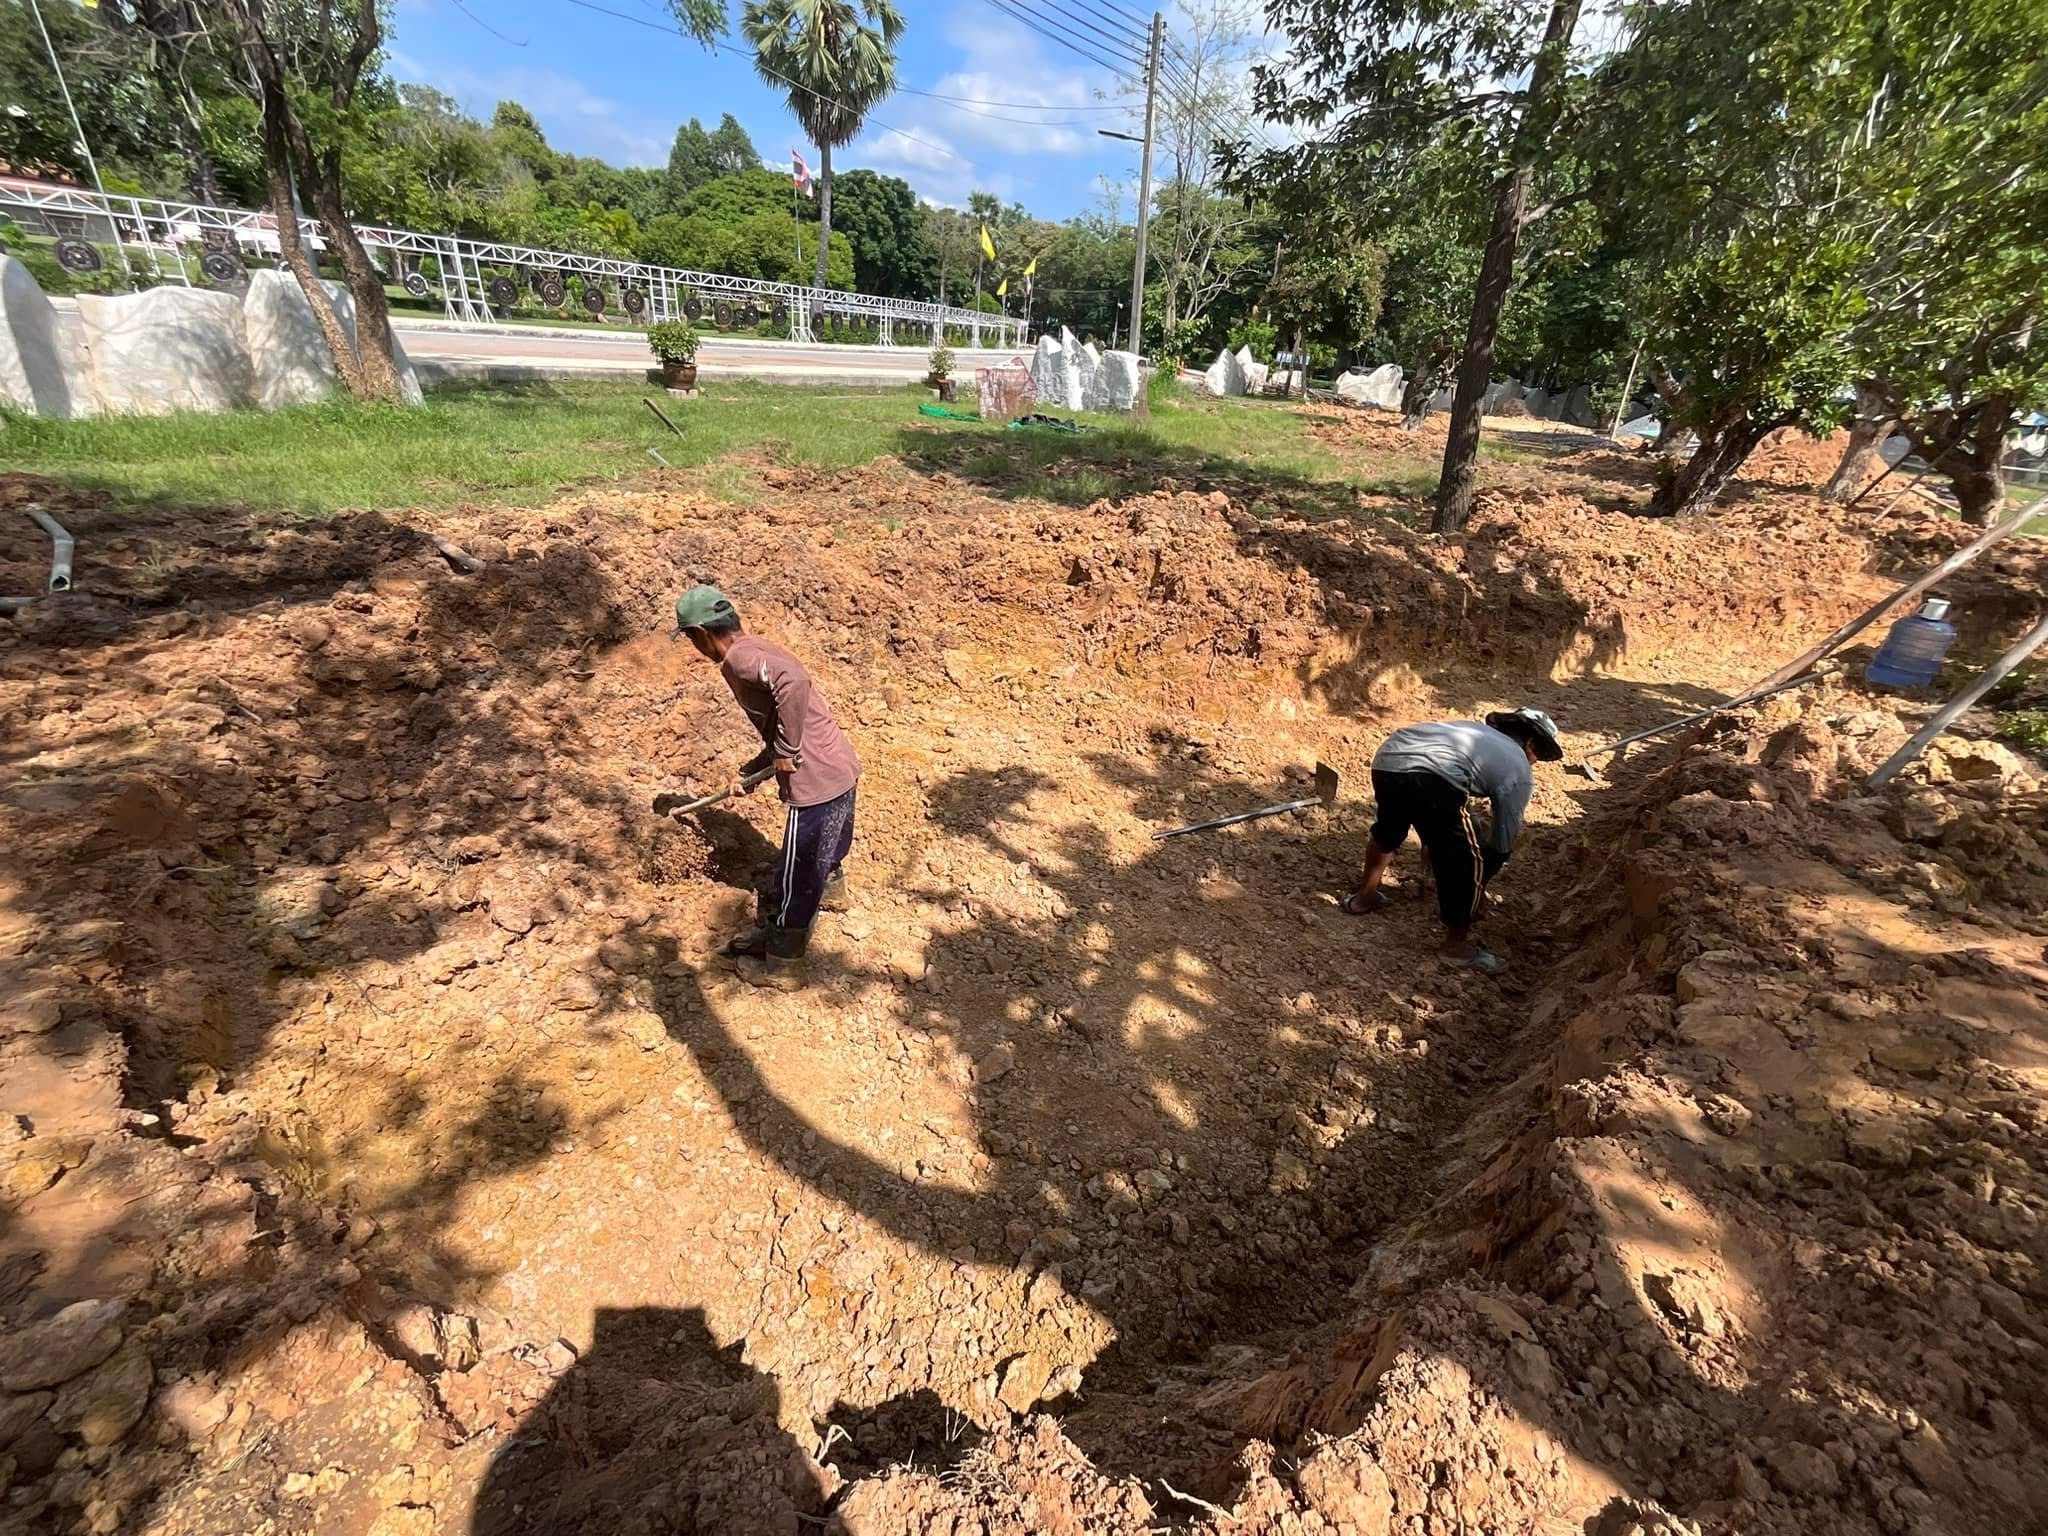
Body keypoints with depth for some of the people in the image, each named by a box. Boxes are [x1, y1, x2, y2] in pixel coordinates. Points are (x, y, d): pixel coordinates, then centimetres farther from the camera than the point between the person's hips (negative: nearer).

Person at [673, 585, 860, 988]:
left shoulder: (739, 656, -13)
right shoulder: (756, 651, 16)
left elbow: (794, 681, -34)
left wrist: (786, 751, -24)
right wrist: (750, 770, 20)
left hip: (817, 781, -9)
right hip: (839, 768, 9)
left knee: (795, 879, 9)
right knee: (826, 848, 37)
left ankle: (780, 965, 27)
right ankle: (831, 889, 65)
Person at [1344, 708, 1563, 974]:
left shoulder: (1476, 731, 39)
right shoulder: (1519, 770, 20)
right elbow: (1502, 843, 22)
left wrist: (1431, 841, 59)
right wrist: (1479, 886, 36)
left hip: (1386, 758, 7)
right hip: (1431, 777, -7)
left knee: (1387, 830, 34)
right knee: (1467, 862, 13)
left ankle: (1365, 896, 51)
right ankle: (1457, 944, 26)